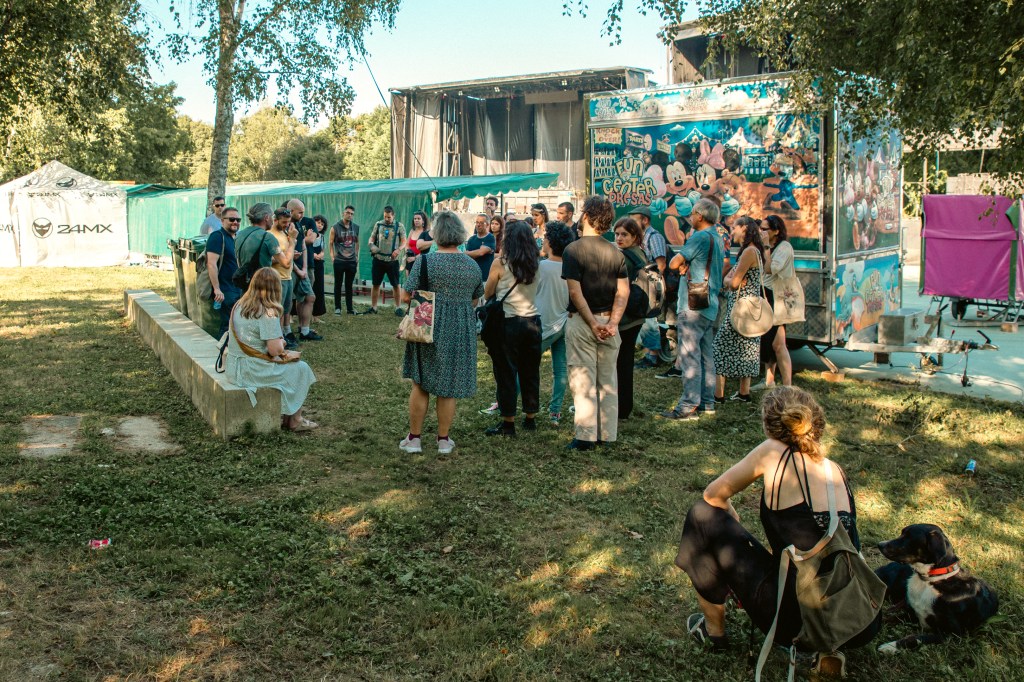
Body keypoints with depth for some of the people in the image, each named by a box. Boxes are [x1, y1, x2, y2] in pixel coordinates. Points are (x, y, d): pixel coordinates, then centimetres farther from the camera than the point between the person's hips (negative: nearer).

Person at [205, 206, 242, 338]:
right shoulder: (217, 237, -13)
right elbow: (211, 263, -21)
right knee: (228, 325, -8)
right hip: (224, 291, -9)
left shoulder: (236, 238, 15)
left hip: (238, 290, 9)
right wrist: (217, 289, -26)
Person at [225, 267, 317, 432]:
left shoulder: (239, 305, 6)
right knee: (301, 369, 9)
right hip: (252, 371, -8)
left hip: (234, 368, 8)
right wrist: (281, 343, 3)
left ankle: (281, 413, 30)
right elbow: (275, 350, -20)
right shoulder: (268, 313, -19)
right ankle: (294, 420, 20)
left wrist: (278, 344, 6)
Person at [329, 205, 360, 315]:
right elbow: (330, 243, -1)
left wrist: (357, 256, 11)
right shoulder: (335, 228, -4)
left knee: (349, 285, 9)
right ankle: (337, 308, 11)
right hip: (339, 261, -3)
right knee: (338, 285, 5)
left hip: (352, 261, 3)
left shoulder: (356, 227, 7)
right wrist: (332, 257, -7)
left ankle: (349, 308, 15)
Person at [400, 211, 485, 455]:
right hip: (461, 332, 3)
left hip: (429, 329, -3)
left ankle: (414, 438, 16)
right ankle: (444, 440, 18)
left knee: (421, 385, 10)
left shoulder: (425, 261, -11)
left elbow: (408, 296, -11)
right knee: (448, 388, 11)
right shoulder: (473, 265, 2)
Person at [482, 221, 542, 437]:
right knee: (530, 372, 14)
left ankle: (508, 423, 8)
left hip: (508, 323, -4)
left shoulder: (500, 264, -10)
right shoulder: (536, 265, 1)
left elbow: (487, 294, 0)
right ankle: (531, 418, 24)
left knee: (506, 373, 5)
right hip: (532, 322, 4)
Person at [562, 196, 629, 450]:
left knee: (583, 379, 1)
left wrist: (593, 323, -14)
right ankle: (607, 434, 17)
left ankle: (586, 436, 1)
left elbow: (575, 291, -17)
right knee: (607, 380, 11)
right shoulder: (615, 252, 5)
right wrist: (612, 322, -9)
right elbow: (623, 291, -4)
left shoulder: (573, 250, -9)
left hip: (581, 321, -4)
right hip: (608, 321, 4)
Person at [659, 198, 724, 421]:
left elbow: (674, 263, -14)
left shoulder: (700, 237, -13)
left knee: (689, 356, -9)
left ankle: (689, 406, -10)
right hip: (709, 305, 10)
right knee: (705, 355, 13)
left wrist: (681, 264, 5)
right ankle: (707, 402, 19)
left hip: (692, 306, -10)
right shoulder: (717, 238, 17)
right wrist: (686, 265, 3)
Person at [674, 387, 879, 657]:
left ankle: (713, 630, 21)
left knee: (702, 516, 8)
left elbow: (713, 495, 7)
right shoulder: (836, 471, 9)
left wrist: (735, 529, 25)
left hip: (795, 617, -7)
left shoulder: (774, 452, -6)